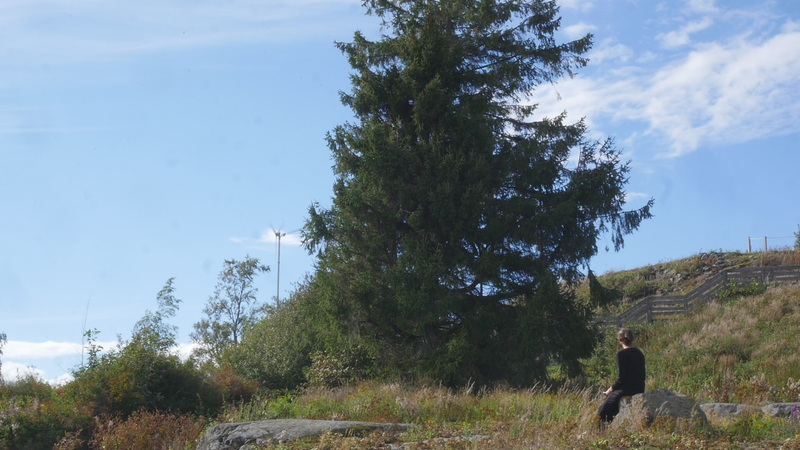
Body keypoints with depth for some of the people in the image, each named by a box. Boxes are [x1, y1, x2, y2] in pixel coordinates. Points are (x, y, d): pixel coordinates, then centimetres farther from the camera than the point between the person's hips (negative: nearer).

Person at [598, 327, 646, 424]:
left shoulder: (621, 354, -12)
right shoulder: (639, 353, 10)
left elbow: (622, 377, -15)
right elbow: (642, 375, 14)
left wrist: (611, 388, 0)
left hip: (626, 390, -8)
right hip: (640, 390, 8)